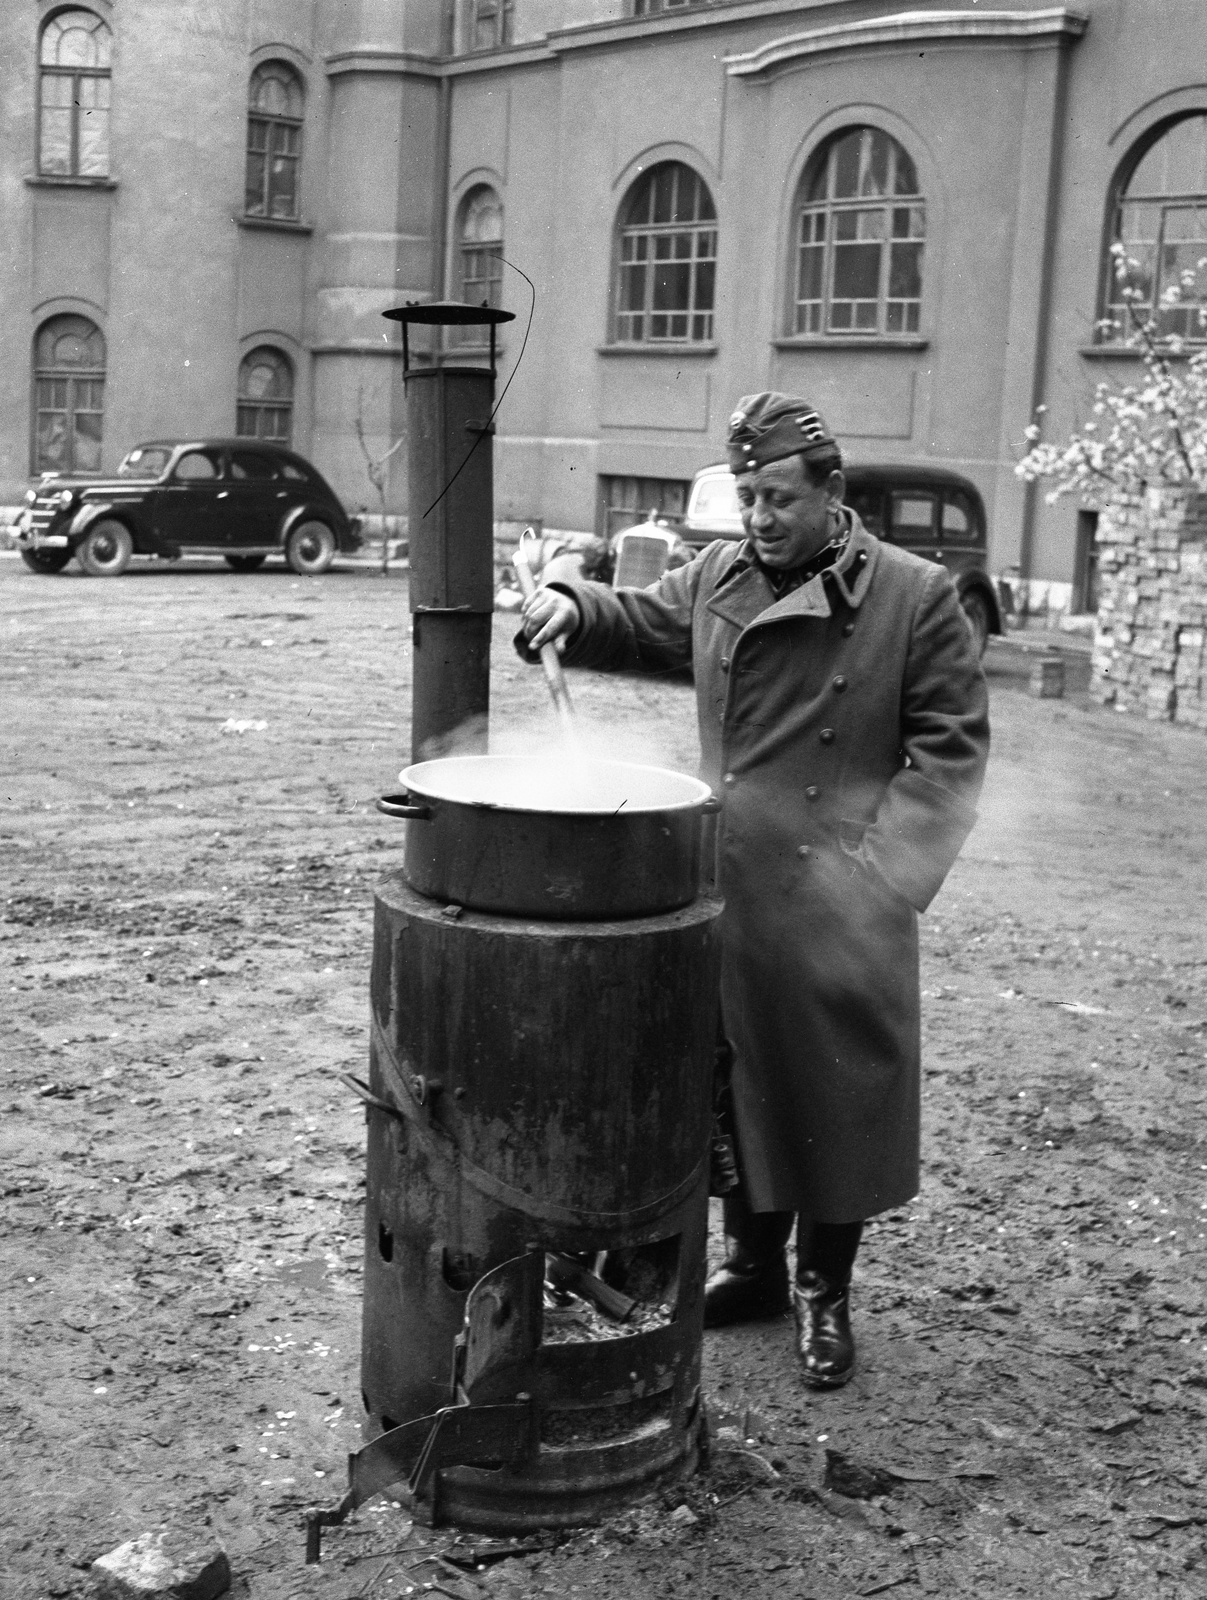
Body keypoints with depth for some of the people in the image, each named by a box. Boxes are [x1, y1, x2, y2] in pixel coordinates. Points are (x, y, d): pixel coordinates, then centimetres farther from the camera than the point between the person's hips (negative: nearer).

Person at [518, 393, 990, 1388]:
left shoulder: (916, 597, -6)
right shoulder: (717, 579, 7)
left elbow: (953, 740, -5)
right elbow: (638, 623, 19)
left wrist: (885, 867, -13)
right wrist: (569, 609, -4)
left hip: (840, 907, -4)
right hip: (726, 889, 4)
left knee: (837, 1092, 5)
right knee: (735, 1079, 14)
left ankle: (826, 1294, 23)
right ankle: (753, 1266, 33)